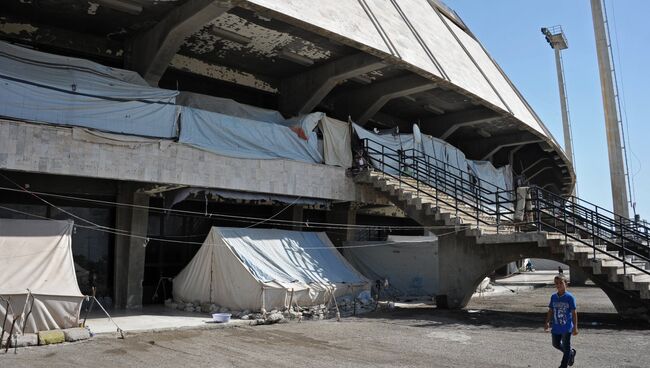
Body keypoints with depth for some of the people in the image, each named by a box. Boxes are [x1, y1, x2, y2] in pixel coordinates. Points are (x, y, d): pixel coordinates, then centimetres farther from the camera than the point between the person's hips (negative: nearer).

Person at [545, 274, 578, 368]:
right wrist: (547, 322, 2)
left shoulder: (570, 297, -13)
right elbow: (550, 311, 8)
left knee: (566, 348, 6)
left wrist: (575, 327, -12)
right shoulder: (553, 297, 1)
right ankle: (571, 353, 43)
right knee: (556, 344, 18)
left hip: (567, 327, -5)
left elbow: (574, 312, -10)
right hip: (556, 327, 5)